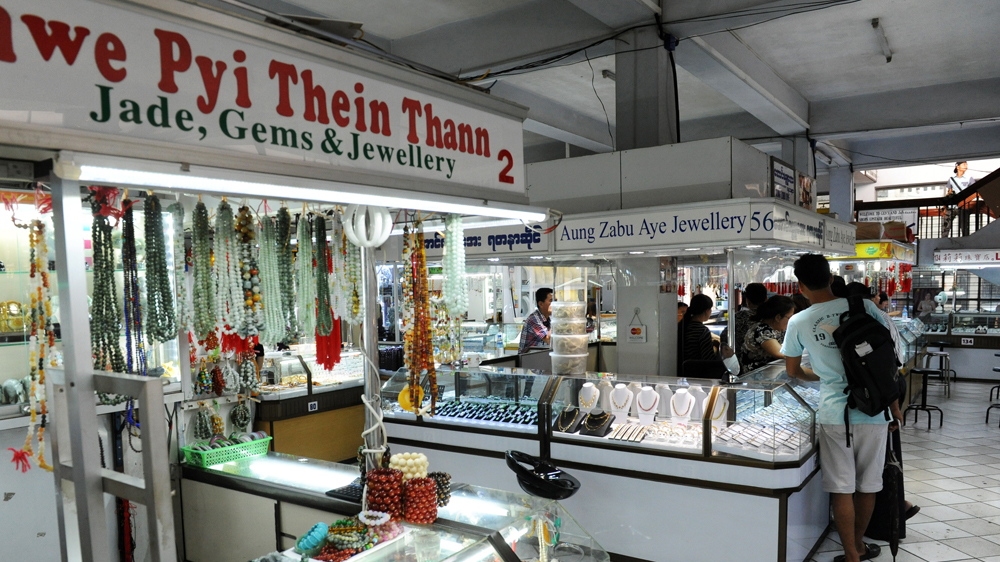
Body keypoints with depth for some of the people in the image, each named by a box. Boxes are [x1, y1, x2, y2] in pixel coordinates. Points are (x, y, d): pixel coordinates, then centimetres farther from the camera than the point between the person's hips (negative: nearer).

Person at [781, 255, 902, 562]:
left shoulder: (798, 323, -4)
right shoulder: (864, 306, -4)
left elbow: (793, 370, 10)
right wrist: (895, 406, 9)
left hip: (835, 415, -2)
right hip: (874, 412, 2)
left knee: (841, 489, 7)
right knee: (867, 486, 17)